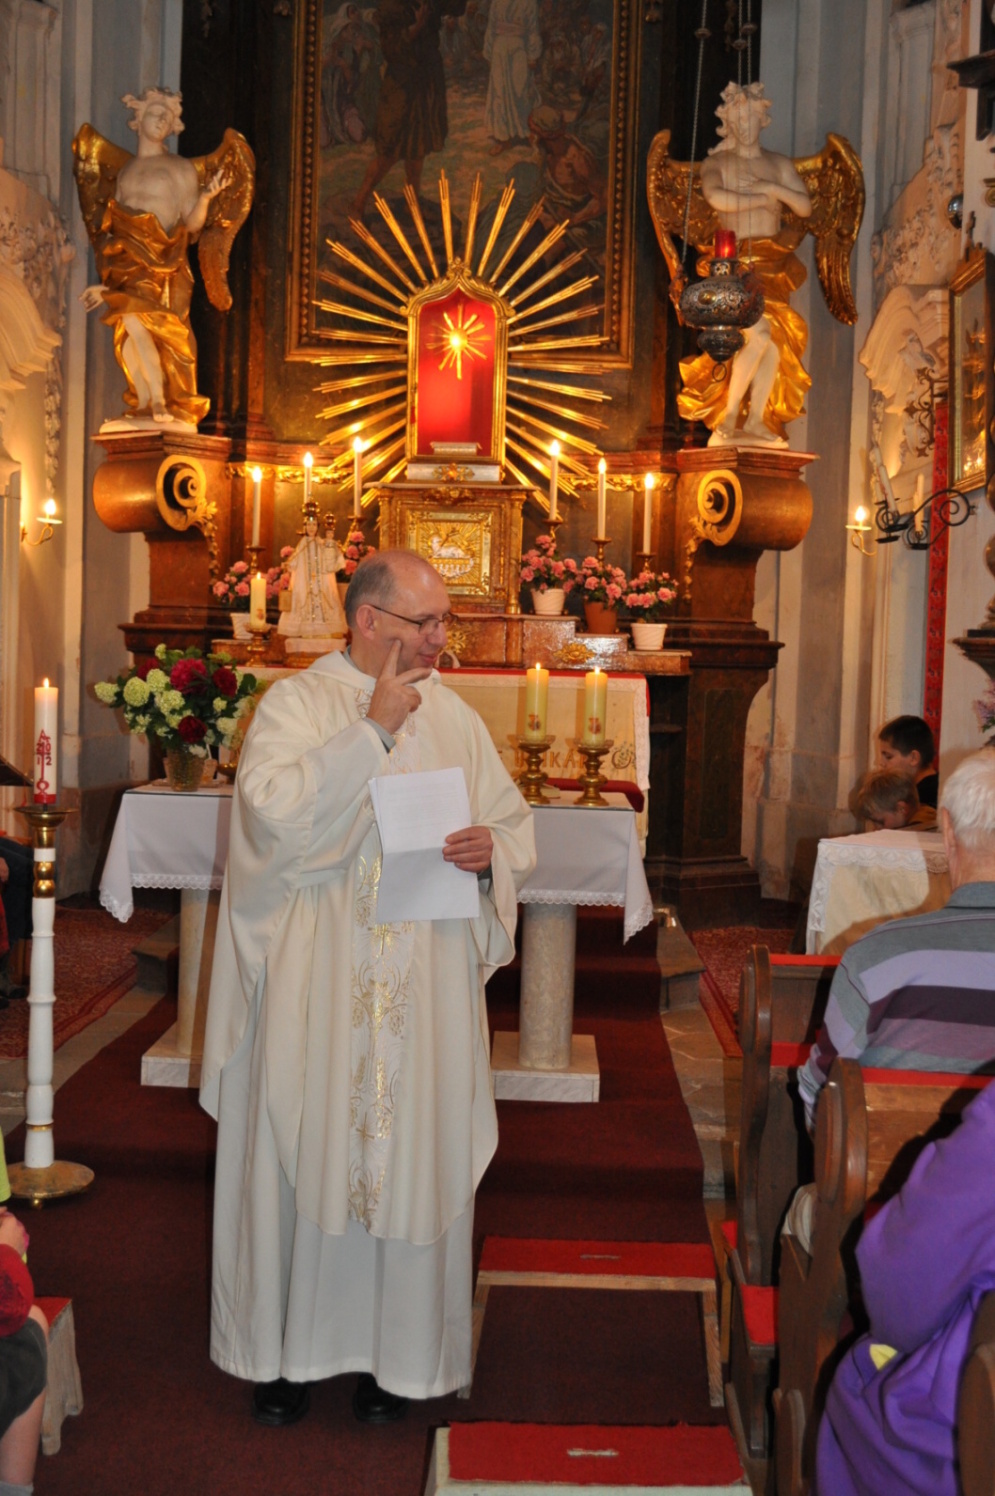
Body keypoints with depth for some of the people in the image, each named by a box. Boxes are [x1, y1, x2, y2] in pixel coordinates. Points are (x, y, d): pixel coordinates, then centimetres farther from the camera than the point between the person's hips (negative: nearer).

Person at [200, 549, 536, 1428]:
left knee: (414, 1153, 6)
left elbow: (517, 826, 13)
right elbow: (273, 811, -20)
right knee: (303, 1152, 4)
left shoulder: (455, 718, 9)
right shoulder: (296, 704, -2)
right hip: (313, 987, -3)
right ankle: (288, 1351, 19)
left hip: (425, 992, 3)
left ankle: (397, 1354, 20)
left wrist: (493, 848, -10)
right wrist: (373, 728, -18)